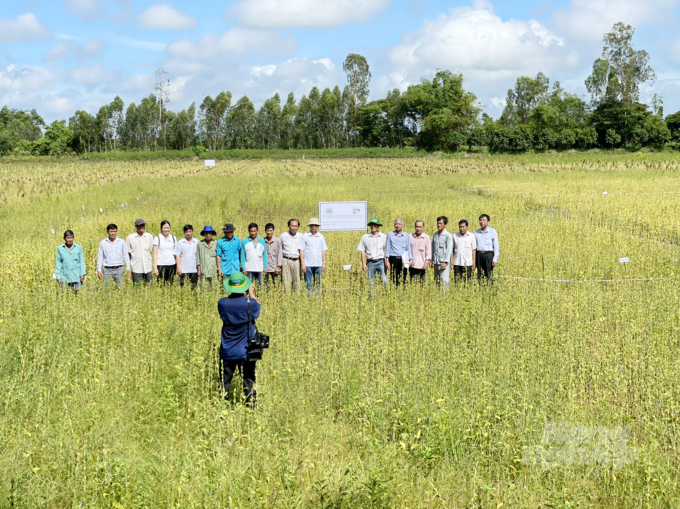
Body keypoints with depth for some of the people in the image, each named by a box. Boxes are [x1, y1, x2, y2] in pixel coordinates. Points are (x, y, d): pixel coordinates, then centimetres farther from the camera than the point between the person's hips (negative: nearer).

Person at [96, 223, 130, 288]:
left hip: (119, 269, 0)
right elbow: (100, 257, 8)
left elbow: (125, 255, 8)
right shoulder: (103, 243, 5)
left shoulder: (122, 242, 5)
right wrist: (99, 270, 2)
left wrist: (128, 268, 3)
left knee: (120, 287, -1)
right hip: (107, 269, 0)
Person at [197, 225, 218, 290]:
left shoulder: (216, 244, 4)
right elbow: (198, 258, 11)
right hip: (204, 271, 0)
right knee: (204, 288, -4)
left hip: (214, 270, 0)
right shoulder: (200, 244, 7)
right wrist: (199, 270, 6)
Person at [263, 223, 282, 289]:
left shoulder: (277, 241, 0)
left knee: (276, 284, -2)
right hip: (265, 268, 1)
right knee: (266, 285, 1)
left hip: (275, 268, -1)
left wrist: (278, 266, -4)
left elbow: (280, 254, 1)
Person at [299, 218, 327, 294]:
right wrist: (302, 264, -6)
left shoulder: (321, 237, 10)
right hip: (308, 264, -3)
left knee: (318, 284, 5)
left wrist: (324, 263, 8)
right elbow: (301, 250, 0)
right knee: (308, 284, -2)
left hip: (318, 264, 3)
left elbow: (323, 250, 14)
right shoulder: (305, 236, 1)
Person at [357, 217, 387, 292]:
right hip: (370, 262, 1)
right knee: (371, 282, 3)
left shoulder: (384, 237, 5)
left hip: (381, 261, -1)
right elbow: (363, 251, 9)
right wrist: (363, 263, 2)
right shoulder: (365, 237, 7)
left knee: (384, 281, -10)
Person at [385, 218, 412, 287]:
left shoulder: (406, 235, 11)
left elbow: (408, 248, 13)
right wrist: (387, 261, 1)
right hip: (393, 259, -1)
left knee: (403, 278, -2)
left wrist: (410, 259, 4)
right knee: (393, 278, -4)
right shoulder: (390, 234, 9)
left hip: (403, 259, 1)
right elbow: (388, 247, 7)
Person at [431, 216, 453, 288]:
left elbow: (449, 250, -10)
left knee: (444, 280, -11)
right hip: (436, 262, 6)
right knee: (436, 280, 7)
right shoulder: (435, 235, 11)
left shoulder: (448, 236, -7)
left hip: (444, 262, -6)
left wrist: (445, 262, -16)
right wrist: (432, 260, 15)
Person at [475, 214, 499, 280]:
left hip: (488, 255, -3)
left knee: (489, 275, -6)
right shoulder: (476, 233, 10)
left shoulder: (493, 232, 2)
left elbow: (496, 246, 1)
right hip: (479, 255, 3)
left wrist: (495, 259, -7)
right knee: (479, 275, 1)